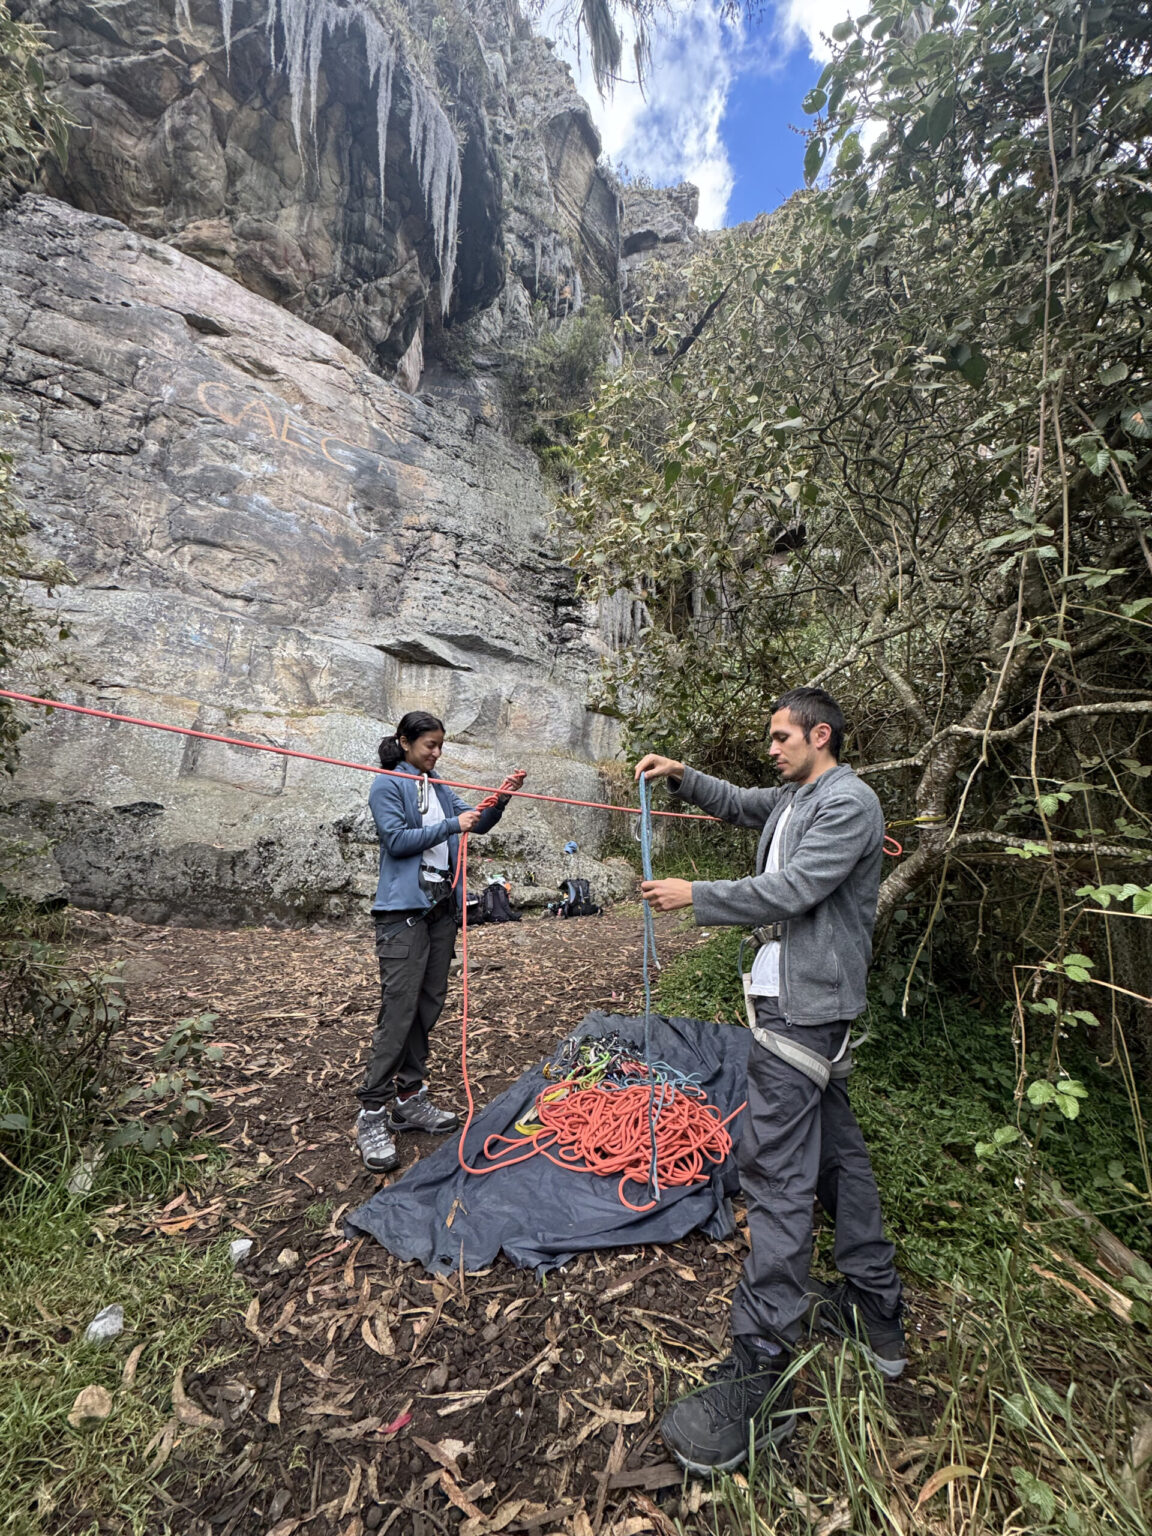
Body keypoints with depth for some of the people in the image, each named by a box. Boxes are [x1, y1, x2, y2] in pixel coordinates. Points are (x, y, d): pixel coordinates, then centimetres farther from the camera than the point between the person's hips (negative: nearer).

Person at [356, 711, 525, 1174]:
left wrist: (501, 798, -3)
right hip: (404, 908, -7)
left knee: (429, 1004, 11)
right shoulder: (387, 786, -3)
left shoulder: (439, 788, 16)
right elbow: (397, 839, -14)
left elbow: (478, 823, 14)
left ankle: (409, 1098, 23)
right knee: (399, 1009, -9)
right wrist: (451, 826, -17)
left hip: (441, 906, 7)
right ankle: (372, 1114, 3)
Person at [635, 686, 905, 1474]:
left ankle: (763, 1372, 3)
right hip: (801, 1001, 10)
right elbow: (738, 803, 27)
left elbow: (788, 891, -23)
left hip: (806, 1006, -10)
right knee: (837, 1150, 19)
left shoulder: (848, 803, -15)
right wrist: (680, 774, 12)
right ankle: (877, 1312, 36)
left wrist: (695, 896, -16)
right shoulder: (795, 798, 13)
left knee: (776, 1170, -7)